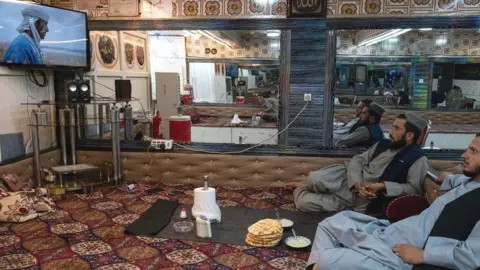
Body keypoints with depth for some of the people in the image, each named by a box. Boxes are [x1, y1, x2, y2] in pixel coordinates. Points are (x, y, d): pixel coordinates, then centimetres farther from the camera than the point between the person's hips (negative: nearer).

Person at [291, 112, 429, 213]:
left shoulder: (418, 159, -7)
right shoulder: (384, 144, 10)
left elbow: (414, 188, -15)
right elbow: (358, 160, 5)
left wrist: (383, 186, -23)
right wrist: (357, 183, -14)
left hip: (365, 200, -5)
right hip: (351, 181, 5)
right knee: (315, 179, -26)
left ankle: (302, 189, 17)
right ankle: (306, 186, 9)